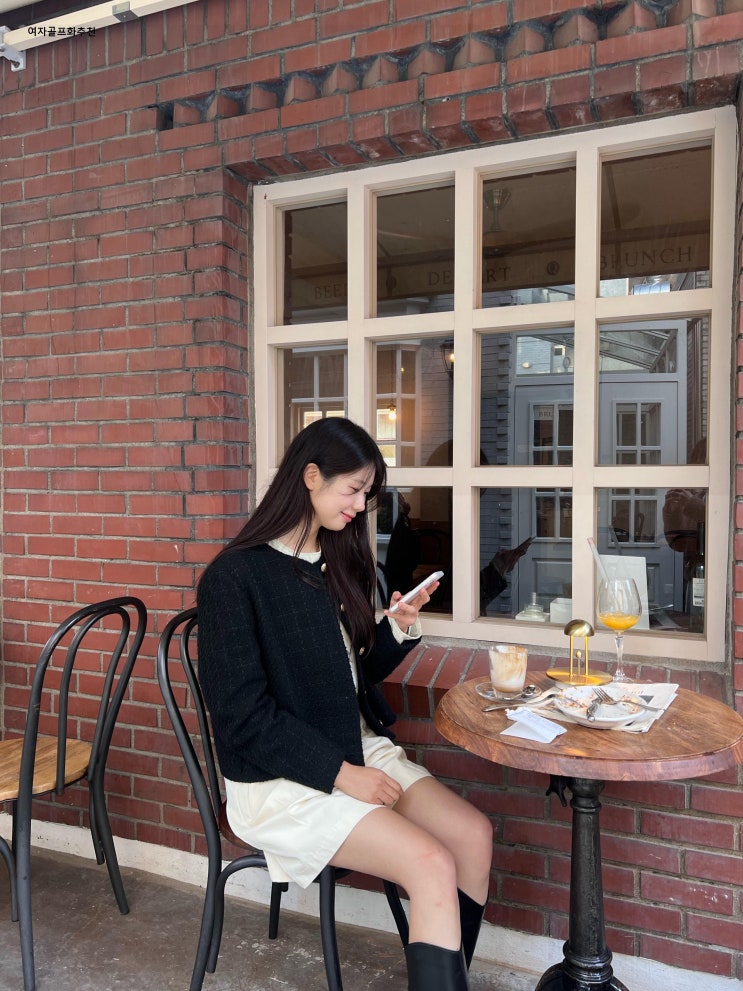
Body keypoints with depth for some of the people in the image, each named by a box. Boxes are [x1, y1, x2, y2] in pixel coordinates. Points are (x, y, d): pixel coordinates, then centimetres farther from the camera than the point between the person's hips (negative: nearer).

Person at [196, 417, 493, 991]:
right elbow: (243, 716, -15)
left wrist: (400, 627, -4)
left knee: (474, 833, -11)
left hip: (359, 747, 7)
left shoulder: (337, 561, 8)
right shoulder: (235, 576, -14)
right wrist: (340, 773, -17)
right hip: (282, 778, -7)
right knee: (432, 864, -21)